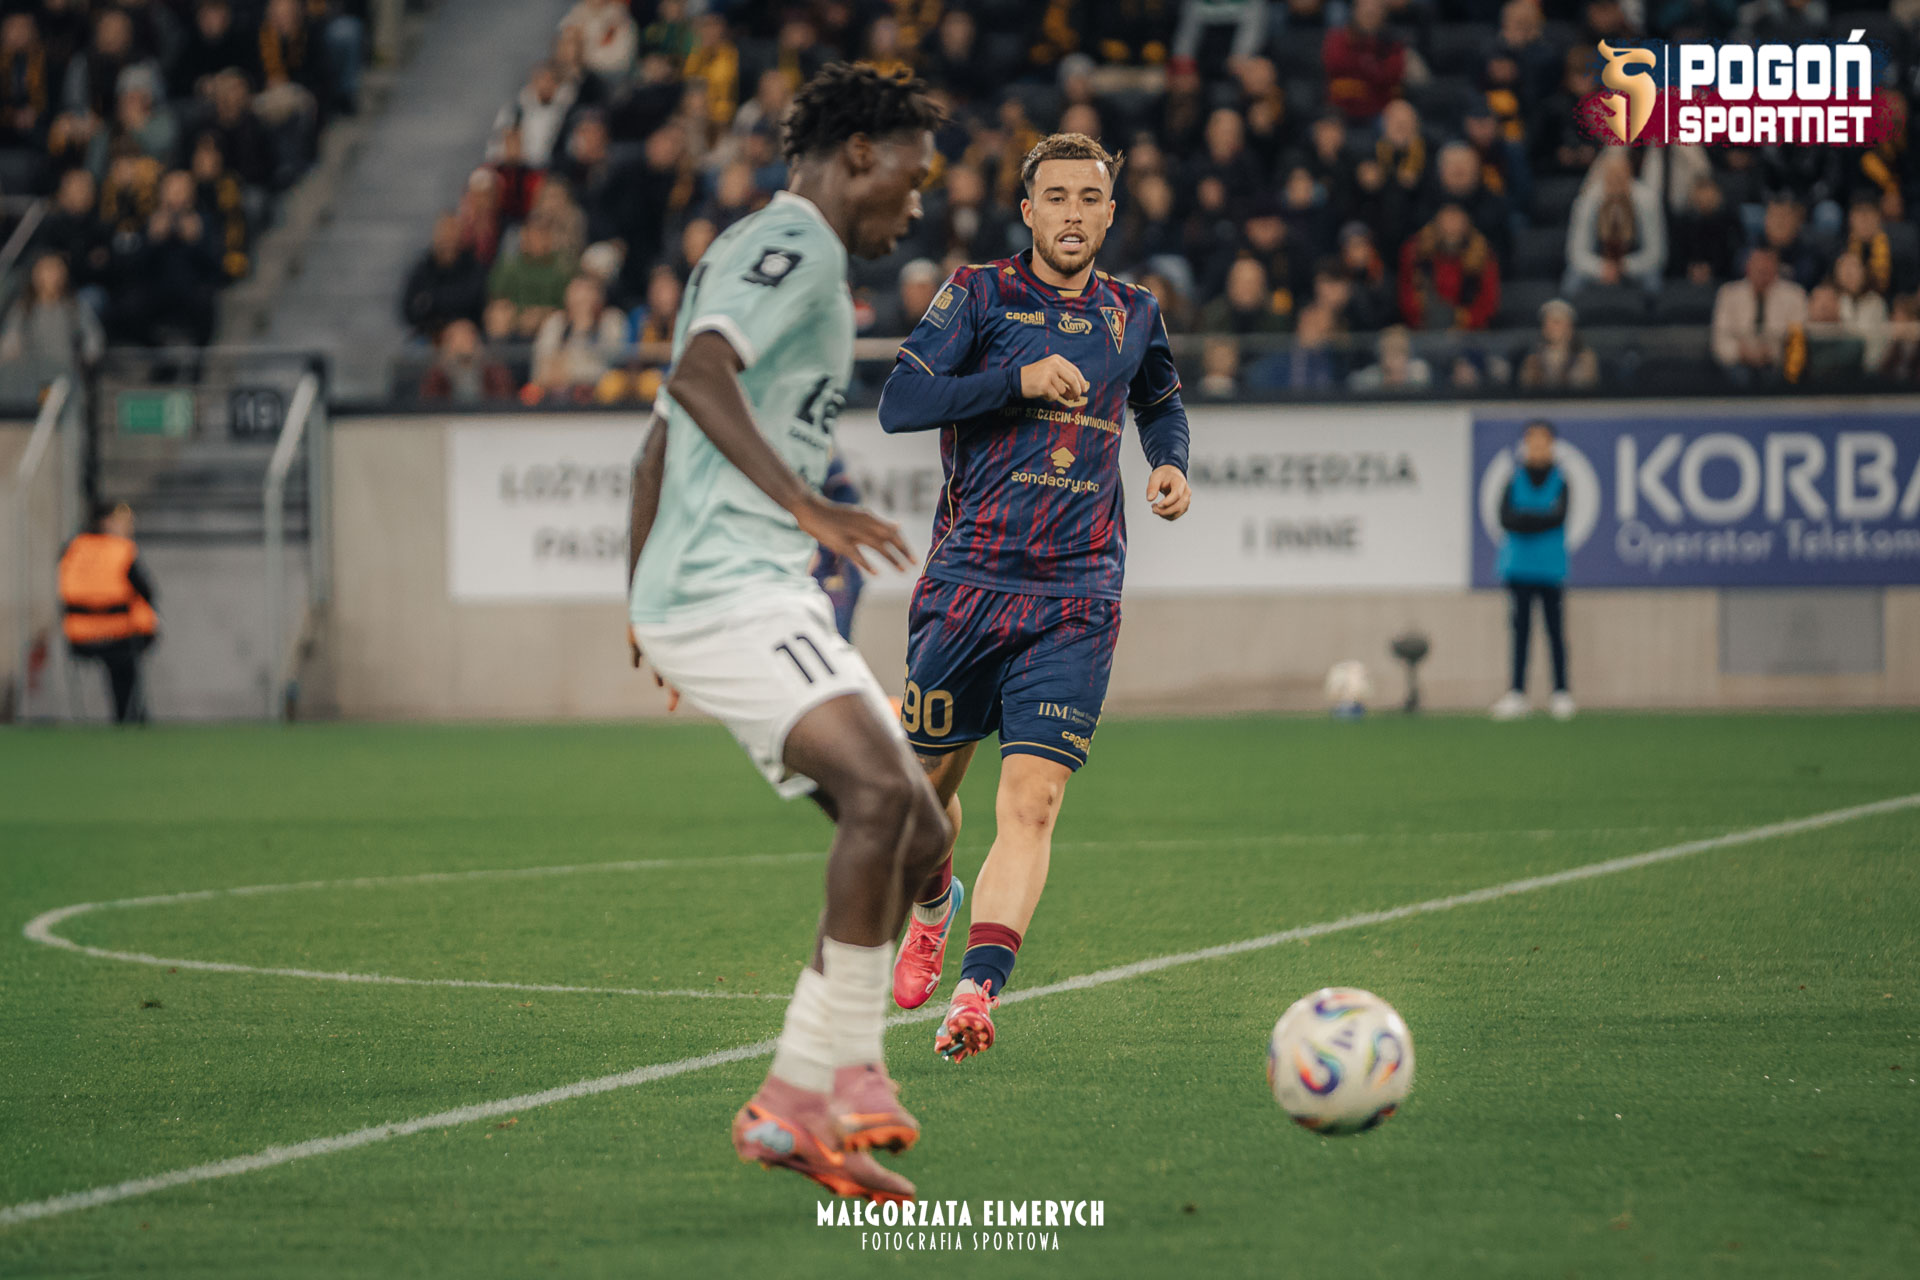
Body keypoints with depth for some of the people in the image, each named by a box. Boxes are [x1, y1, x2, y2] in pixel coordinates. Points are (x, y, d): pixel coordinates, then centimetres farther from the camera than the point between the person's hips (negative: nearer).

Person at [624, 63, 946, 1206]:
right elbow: (702, 374, -24)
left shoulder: (753, 253, 27)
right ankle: (810, 1094, -27)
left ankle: (819, 1092, 6)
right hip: (734, 589, -11)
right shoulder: (794, 243, -5)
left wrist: (644, 600, 38)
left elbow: (660, 446, 33)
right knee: (883, 791, -26)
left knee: (915, 838, 7)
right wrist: (805, 502, -32)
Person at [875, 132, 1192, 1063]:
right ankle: (933, 909, 44)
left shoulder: (1133, 315, 11)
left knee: (1031, 802, -15)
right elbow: (898, 402, -11)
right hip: (967, 579, -1)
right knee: (927, 783, 12)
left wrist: (1171, 463, 10)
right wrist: (1019, 379, -20)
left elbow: (1161, 402, 32)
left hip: (1075, 600, 1)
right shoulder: (980, 295, 0)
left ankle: (976, 993, -23)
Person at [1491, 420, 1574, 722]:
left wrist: (1525, 519, -10)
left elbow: (1559, 515, -10)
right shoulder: (1514, 481, 7)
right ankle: (1517, 694, 5)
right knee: (1520, 630, 2)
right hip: (1519, 569, 1)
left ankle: (1561, 694, 4)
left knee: (1556, 630, -1)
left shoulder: (1559, 482, 4)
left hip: (1551, 569, -1)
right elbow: (1506, 518, -5)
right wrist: (1542, 519, -14)